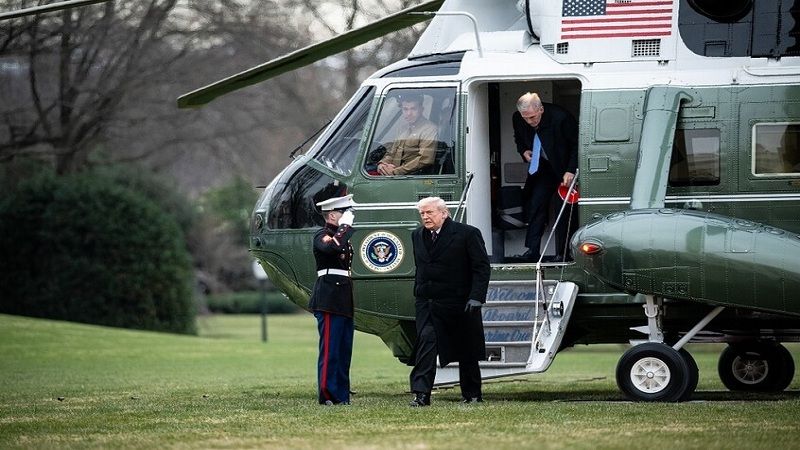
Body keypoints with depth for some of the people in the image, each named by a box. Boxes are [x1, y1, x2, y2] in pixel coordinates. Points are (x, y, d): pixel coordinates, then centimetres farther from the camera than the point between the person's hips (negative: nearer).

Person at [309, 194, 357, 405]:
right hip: (329, 300, -10)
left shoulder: (342, 236, 21)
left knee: (344, 350, 9)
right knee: (330, 348, -10)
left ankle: (342, 395, 13)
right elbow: (332, 247, -33)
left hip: (344, 301, 10)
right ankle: (328, 395, -10)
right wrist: (346, 227, -21)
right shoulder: (322, 236, -8)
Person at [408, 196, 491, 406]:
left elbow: (482, 267, -8)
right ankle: (421, 394, -21)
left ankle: (472, 394, 22)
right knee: (426, 342, -15)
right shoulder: (418, 236, 9)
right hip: (427, 302, 3)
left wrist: (476, 297, -16)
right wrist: (419, 293, 10)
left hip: (459, 302, -3)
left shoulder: (468, 234, -8)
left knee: (466, 350, 8)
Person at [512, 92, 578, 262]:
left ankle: (562, 253, 3)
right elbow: (519, 139, 11)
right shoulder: (518, 119, -13)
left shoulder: (560, 117, -29)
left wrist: (571, 171, -22)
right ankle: (532, 251, -4)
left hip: (564, 167, -5)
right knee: (535, 205, -4)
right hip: (543, 168, 5)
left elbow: (577, 144, -17)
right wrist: (524, 151, -10)